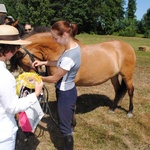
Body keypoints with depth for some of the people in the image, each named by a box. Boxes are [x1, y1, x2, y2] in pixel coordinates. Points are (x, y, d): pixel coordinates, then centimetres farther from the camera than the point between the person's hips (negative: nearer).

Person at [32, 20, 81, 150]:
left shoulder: (69, 57, -34)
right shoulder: (74, 46, -4)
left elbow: (54, 79, -21)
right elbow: (60, 63, 12)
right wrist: (43, 62, 3)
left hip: (65, 94, -9)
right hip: (67, 91, 9)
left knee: (65, 127, 10)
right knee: (65, 122, 30)